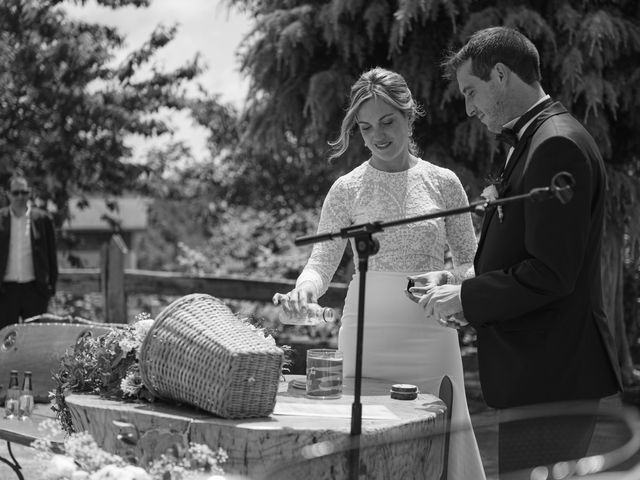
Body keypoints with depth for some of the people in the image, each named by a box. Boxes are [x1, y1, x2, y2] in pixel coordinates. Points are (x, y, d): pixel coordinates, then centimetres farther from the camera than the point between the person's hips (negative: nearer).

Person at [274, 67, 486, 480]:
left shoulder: (443, 183, 5)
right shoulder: (348, 189, 4)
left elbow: (471, 260, 10)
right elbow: (322, 262, 2)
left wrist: (450, 278, -11)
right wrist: (305, 289, -19)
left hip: (429, 333, 0)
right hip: (366, 332, 0)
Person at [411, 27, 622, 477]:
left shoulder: (557, 145, -16)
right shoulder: (537, 139, 16)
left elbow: (551, 274, -22)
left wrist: (465, 298, -12)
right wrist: (464, 298, 7)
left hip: (550, 377, -10)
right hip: (543, 374, 10)